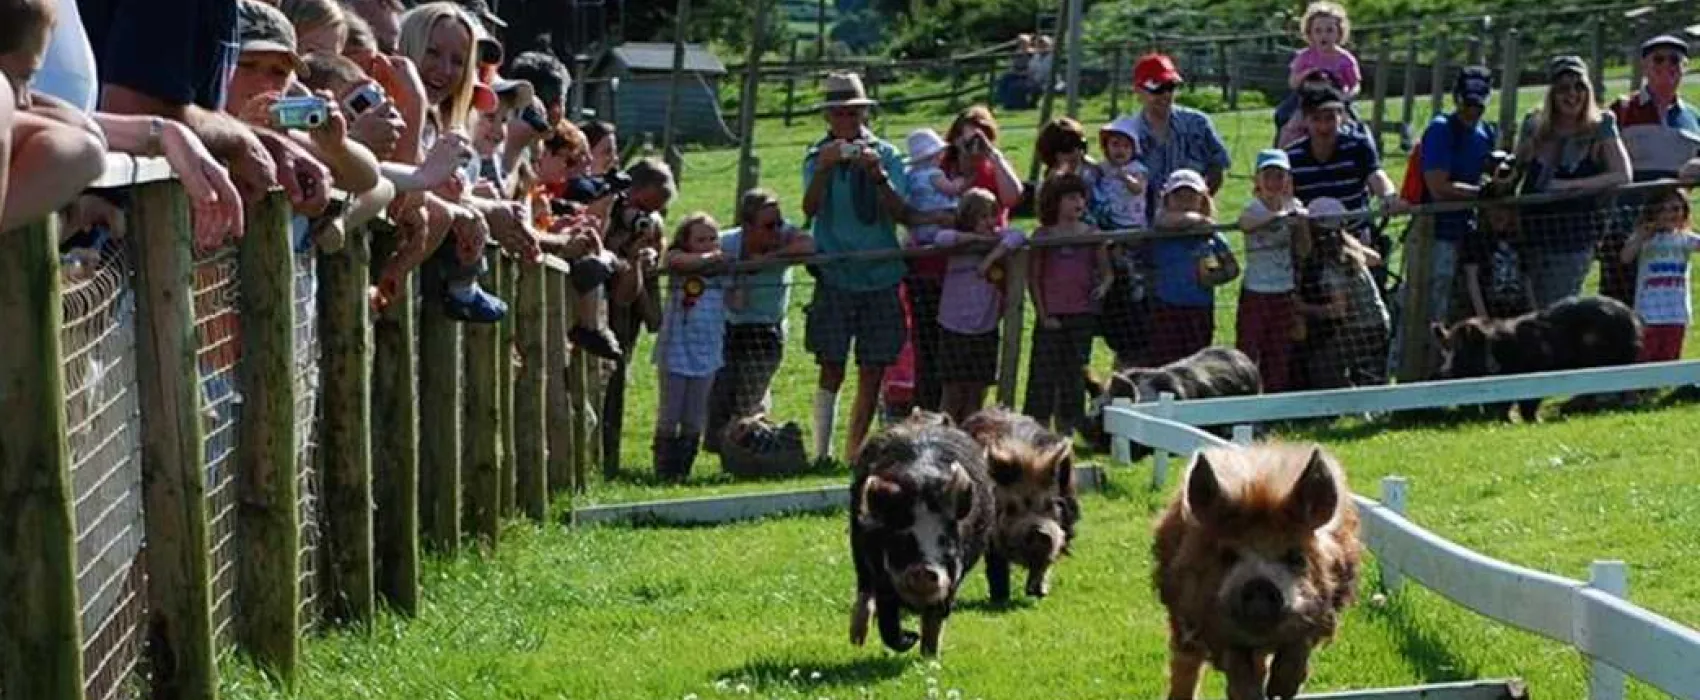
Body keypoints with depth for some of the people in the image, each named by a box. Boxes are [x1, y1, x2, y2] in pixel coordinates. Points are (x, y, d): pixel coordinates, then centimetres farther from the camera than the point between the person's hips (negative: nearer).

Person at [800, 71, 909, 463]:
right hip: (835, 276, -2)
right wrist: (824, 168, -27)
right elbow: (809, 209, -13)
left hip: (880, 274, 2)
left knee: (872, 372, 3)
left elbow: (899, 213, -6)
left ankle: (854, 454, 13)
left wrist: (878, 176, -20)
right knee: (832, 369, -8)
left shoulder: (886, 155, 4)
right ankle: (822, 453, -3)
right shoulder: (817, 157, 2)